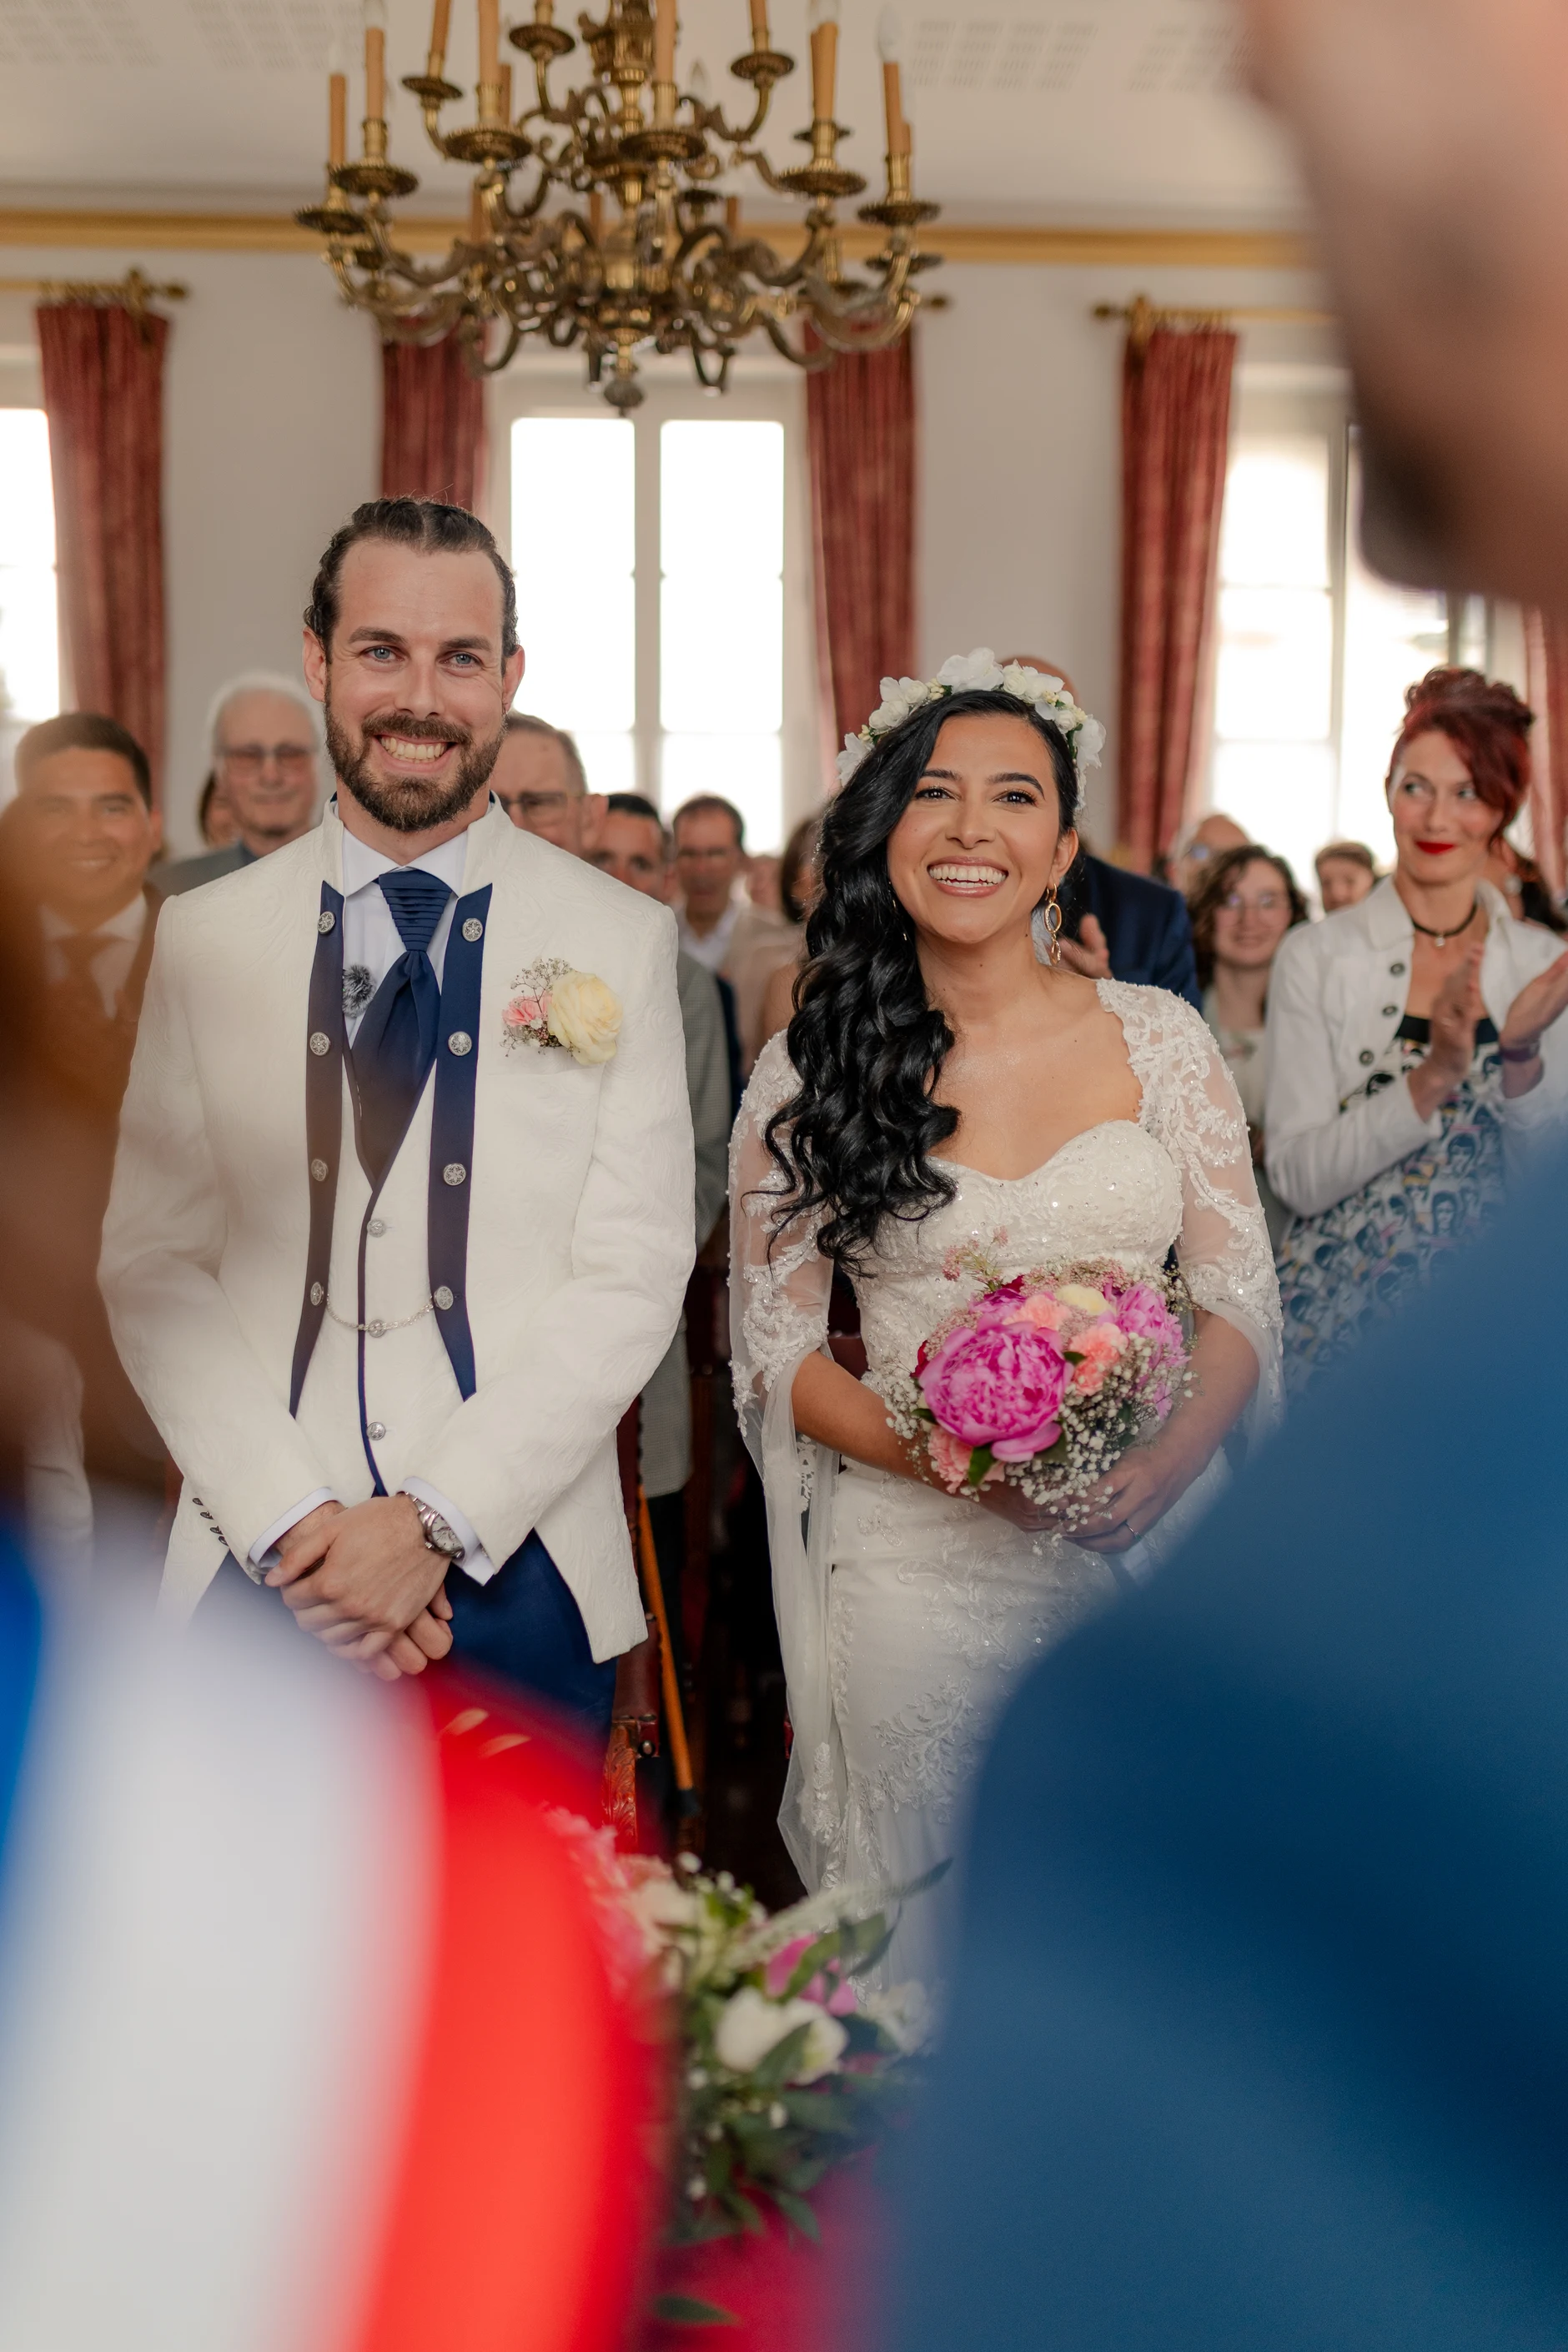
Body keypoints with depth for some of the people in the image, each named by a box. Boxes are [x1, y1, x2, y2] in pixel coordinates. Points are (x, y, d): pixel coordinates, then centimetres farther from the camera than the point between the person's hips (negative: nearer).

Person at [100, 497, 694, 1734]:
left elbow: (634, 1275, -5)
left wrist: (437, 1517, -13)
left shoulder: (622, 939, 0)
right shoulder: (204, 938, 4)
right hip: (260, 1570, 1)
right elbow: (151, 1261, 0)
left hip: (522, 1570, -1)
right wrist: (294, 1523, -12)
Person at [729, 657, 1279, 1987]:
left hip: (1155, 1541, 1)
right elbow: (774, 1342, 1)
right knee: (930, 1960, 6)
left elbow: (1242, 1298, 4)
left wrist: (1170, 1457, -15)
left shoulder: (1159, 1038, 2)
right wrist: (933, 1451, -16)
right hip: (921, 1565, -1)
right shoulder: (813, 1070, 0)